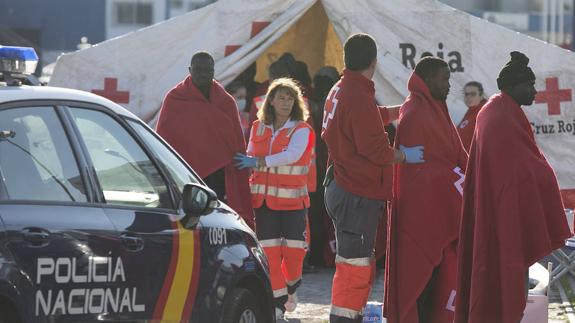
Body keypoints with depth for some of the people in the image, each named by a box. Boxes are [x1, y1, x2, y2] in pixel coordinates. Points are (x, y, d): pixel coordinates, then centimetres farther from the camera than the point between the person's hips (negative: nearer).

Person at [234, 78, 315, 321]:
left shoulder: (301, 130, -3)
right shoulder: (258, 128, 10)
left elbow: (292, 155, -20)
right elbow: (249, 158, 19)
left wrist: (259, 161, -25)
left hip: (292, 199, -3)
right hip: (264, 199, 3)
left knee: (294, 249, -5)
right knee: (269, 251, -5)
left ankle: (291, 286, 25)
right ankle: (278, 301, 1)